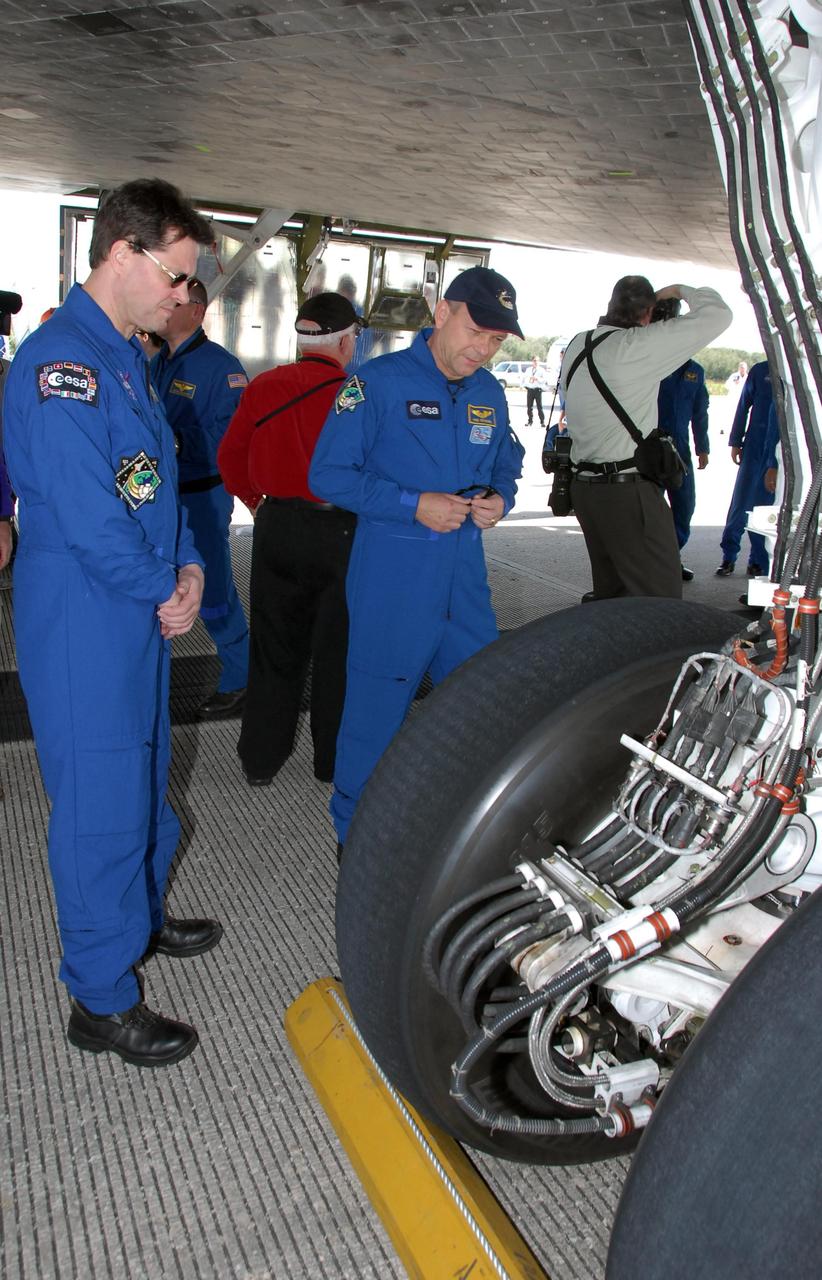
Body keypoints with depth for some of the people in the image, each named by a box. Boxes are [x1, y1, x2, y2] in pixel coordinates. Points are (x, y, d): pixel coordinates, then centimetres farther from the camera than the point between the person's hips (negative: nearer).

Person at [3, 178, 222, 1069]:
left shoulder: (125, 357, 14)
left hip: (141, 620, 10)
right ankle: (102, 1001, 17)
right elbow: (86, 516, -25)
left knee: (144, 783, 22)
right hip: (82, 630, -10)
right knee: (100, 805, 0)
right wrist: (165, 589, -11)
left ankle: (140, 917, 44)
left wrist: (187, 566, 2)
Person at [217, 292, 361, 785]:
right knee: (336, 649, 11)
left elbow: (230, 456, 6)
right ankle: (334, 759, 23)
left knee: (274, 645, 15)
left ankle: (261, 758, 23)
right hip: (338, 530, -3)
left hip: (275, 528, 4)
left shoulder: (264, 387, 0)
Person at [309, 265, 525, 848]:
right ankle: (356, 836, 24)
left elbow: (506, 466, 23)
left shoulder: (490, 393, 11)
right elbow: (328, 474, -10)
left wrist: (499, 499, -1)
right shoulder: (379, 382, -8)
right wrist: (414, 505, -18)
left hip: (465, 580, 6)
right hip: (391, 584, -6)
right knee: (376, 712, 2)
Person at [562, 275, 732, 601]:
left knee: (609, 593, 18)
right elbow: (718, 314, -11)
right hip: (629, 491, -9)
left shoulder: (576, 346, 10)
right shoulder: (636, 346, -13)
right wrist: (680, 291, 7)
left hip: (586, 486, 9)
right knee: (660, 604, -4)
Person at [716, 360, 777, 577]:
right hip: (755, 448, 0)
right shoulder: (760, 371, 5)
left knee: (767, 506, 4)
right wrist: (735, 442, 4)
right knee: (741, 502, -2)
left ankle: (758, 561, 12)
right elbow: (744, 406, 9)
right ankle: (728, 557, 7)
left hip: (782, 453, 0)